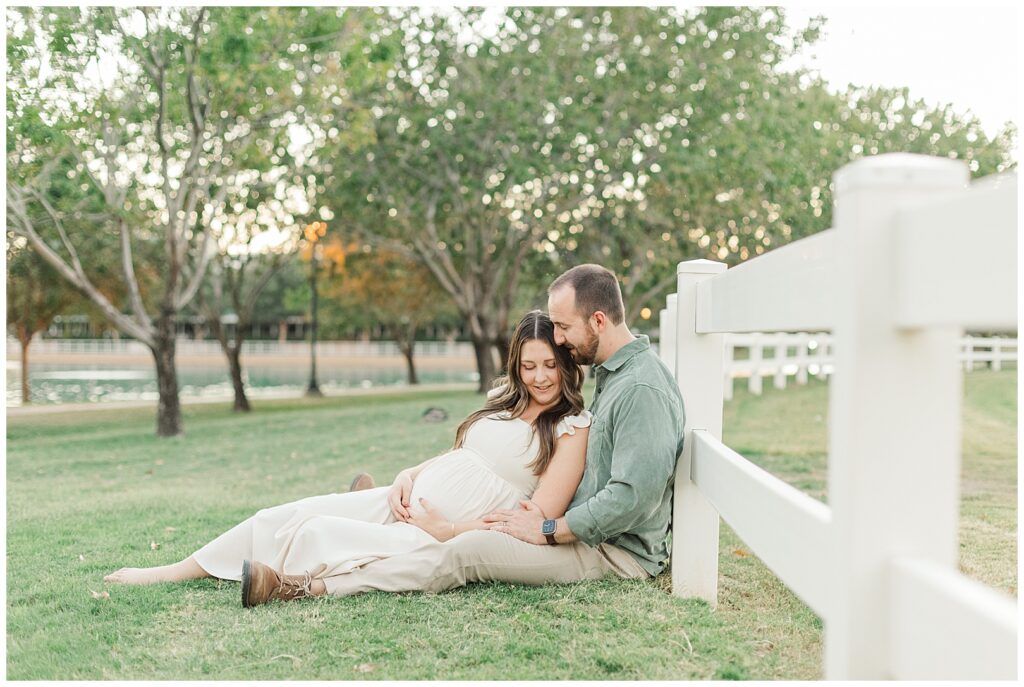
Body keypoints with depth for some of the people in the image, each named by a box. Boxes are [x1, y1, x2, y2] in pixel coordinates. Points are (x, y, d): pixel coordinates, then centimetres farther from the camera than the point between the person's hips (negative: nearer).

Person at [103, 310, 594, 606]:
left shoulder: (572, 428, -8)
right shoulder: (505, 404, 13)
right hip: (409, 501, 6)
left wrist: (446, 530, -15)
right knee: (288, 515, -4)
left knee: (319, 533, -25)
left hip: (454, 536, -6)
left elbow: (537, 523, -15)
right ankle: (182, 569, 4)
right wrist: (409, 475, 1)